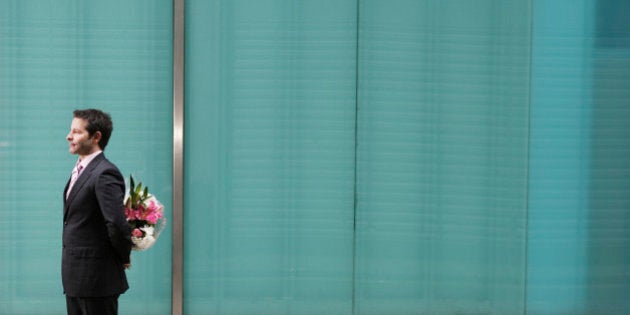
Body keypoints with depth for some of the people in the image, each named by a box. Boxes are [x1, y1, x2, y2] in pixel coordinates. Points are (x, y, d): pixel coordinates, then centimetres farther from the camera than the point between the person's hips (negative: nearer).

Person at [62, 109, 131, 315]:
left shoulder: (105, 174, -20)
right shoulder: (79, 170, 12)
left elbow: (117, 224, -29)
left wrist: (123, 258, -12)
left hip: (97, 277, -9)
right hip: (75, 278, 9)